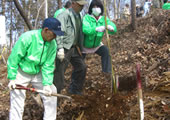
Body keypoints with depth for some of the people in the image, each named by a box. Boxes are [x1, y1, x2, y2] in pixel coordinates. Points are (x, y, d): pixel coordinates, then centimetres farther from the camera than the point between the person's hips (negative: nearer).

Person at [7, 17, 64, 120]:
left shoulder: (53, 44, -11)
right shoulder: (27, 38, -27)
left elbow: (48, 66, -8)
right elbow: (14, 58, -19)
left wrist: (47, 84, -16)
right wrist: (12, 78, -16)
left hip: (37, 73, 5)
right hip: (21, 73, -5)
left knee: (51, 92, 3)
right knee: (17, 103, -5)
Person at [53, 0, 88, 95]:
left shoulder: (79, 16, 12)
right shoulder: (65, 15, -14)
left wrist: (79, 47, 16)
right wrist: (60, 48, -26)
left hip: (74, 47, 9)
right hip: (65, 48, -9)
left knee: (81, 67, 14)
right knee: (60, 71, -6)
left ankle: (75, 90, 29)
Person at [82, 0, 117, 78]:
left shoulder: (104, 19, -13)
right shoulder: (87, 18, -24)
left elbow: (114, 29, -26)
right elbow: (85, 29, -44)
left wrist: (111, 28, -52)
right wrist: (96, 29, -63)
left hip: (97, 45, 3)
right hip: (84, 45, -2)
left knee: (105, 50, -24)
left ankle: (106, 71, -16)